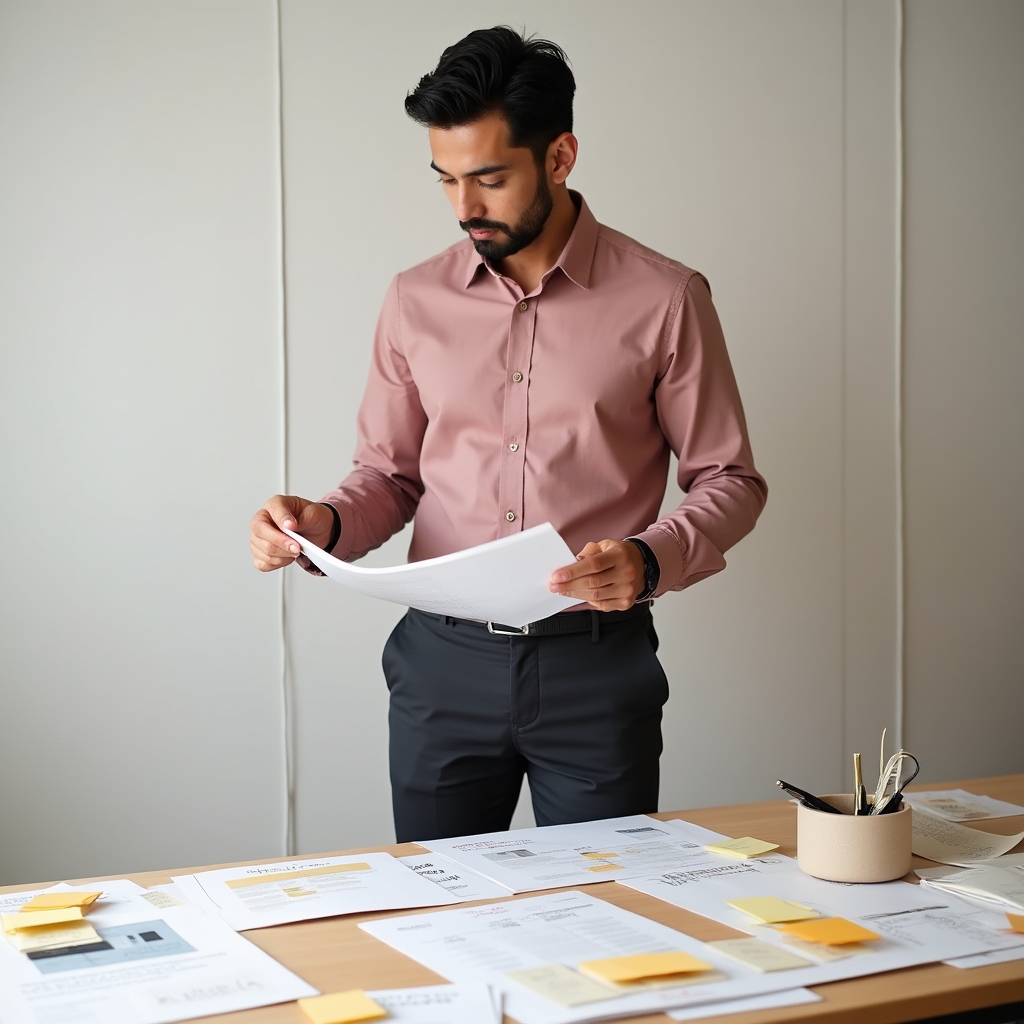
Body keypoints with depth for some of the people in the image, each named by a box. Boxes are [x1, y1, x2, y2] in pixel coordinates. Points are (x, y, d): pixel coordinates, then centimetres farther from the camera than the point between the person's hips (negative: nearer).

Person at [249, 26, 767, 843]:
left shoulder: (663, 299, -4)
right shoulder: (417, 301, 6)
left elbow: (730, 482, 0)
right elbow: (390, 474, 12)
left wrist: (648, 561, -18)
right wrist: (323, 524, -9)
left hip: (596, 663, -2)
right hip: (443, 660, 3)